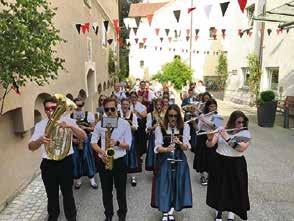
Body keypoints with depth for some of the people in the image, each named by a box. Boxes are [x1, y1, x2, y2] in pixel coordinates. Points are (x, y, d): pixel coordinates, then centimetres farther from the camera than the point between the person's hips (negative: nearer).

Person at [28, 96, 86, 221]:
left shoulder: (67, 121, -4)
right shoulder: (40, 125, 1)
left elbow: (83, 137, -14)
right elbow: (31, 147, -7)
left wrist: (71, 126, -32)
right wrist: (40, 140, -31)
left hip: (65, 162, -2)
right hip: (48, 164, 2)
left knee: (67, 193, 12)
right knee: (52, 195, 18)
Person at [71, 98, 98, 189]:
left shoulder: (89, 114, -2)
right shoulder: (70, 115, 0)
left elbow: (93, 128, 0)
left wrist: (85, 128, -17)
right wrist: (72, 138, -11)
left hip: (85, 139, -1)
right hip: (74, 140, 1)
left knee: (88, 158, 2)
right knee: (76, 160, 6)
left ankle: (92, 180, 15)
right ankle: (78, 180, 23)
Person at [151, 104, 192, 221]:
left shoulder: (185, 127, -2)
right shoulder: (160, 128, -6)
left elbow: (186, 147, -7)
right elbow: (158, 147, -10)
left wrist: (179, 143, -28)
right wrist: (166, 149, -31)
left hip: (179, 160, 2)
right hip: (164, 160, -1)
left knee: (176, 185, 7)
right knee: (164, 185, 1)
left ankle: (171, 211, 26)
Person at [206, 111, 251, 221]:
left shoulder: (245, 133, -7)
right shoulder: (221, 130, -3)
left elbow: (241, 148, -24)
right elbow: (209, 145, -7)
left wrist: (227, 138, -30)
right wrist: (210, 138, -28)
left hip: (236, 164, -1)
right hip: (219, 162, 1)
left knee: (235, 188, 11)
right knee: (219, 186, 13)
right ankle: (219, 209, 37)